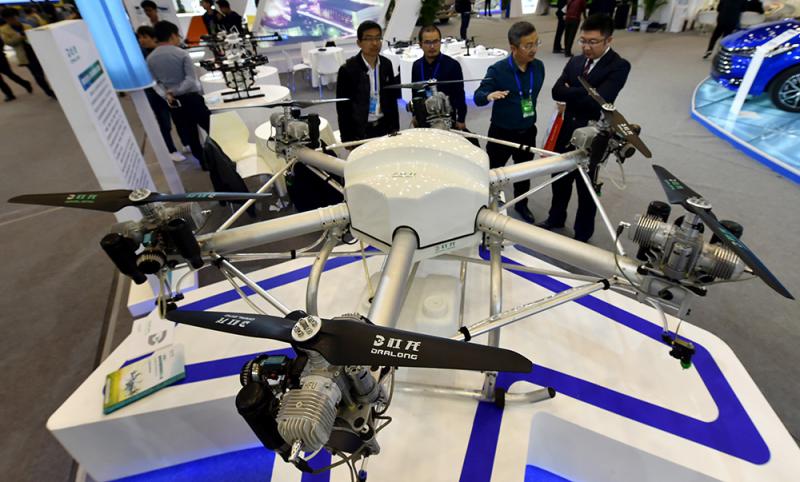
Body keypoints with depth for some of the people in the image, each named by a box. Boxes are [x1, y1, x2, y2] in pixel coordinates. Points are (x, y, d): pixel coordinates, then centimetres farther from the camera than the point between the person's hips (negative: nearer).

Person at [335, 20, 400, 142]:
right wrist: (347, 140, -10)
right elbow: (342, 108, -9)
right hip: (359, 130, -4)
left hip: (384, 126, 4)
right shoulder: (347, 69, -12)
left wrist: (395, 128, 7)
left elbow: (392, 98, 10)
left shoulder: (386, 64, 2)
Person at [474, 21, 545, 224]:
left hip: (527, 132, 5)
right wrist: (489, 96, -41)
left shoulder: (539, 66, -3)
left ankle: (521, 204, 43)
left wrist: (530, 115, 18)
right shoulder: (498, 69, -17)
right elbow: (477, 97, -19)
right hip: (501, 133, -4)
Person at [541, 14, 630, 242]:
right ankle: (556, 218, 43)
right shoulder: (575, 61, 4)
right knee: (560, 180, 20)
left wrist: (571, 92, -14)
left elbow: (599, 100, -25)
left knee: (586, 189, 11)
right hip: (565, 133, 5)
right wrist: (583, 95, -19)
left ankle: (582, 234, 30)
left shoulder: (619, 66, -13)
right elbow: (557, 91, -8)